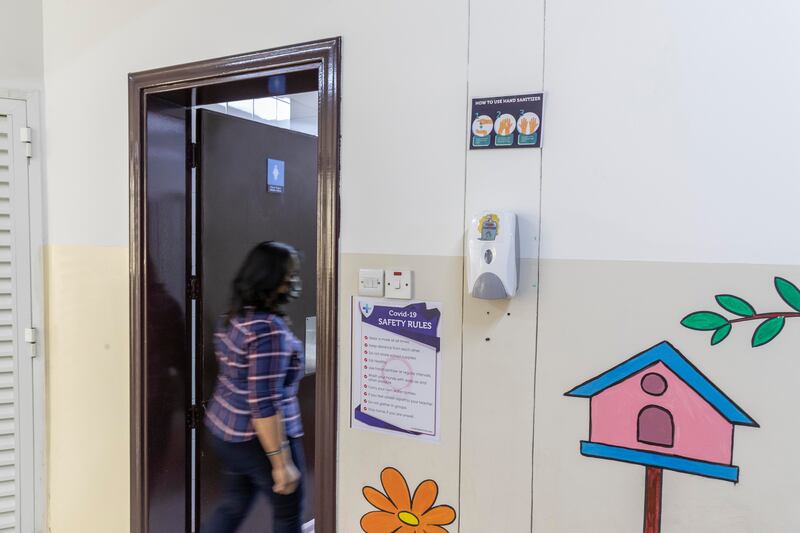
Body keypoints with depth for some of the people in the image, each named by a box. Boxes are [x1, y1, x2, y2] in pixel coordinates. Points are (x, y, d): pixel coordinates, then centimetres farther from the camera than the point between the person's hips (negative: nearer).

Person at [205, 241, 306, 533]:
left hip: (224, 429, 8)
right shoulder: (269, 330, -26)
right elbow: (264, 405, -26)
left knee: (233, 506, 23)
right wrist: (281, 462, -20)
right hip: (259, 440, -8)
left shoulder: (233, 317, 2)